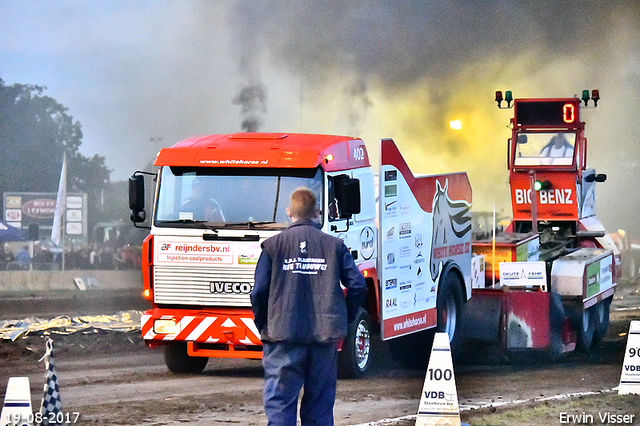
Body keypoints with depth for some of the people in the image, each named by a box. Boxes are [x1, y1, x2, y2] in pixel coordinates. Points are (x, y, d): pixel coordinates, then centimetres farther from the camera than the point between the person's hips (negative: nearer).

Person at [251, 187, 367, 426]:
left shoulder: (274, 245, 1)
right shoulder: (334, 246, 5)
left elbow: (259, 292, -3)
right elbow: (357, 287, 1)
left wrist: (263, 326, 12)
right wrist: (341, 322, 13)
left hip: (283, 337, -2)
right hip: (324, 339, 2)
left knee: (279, 404, -2)